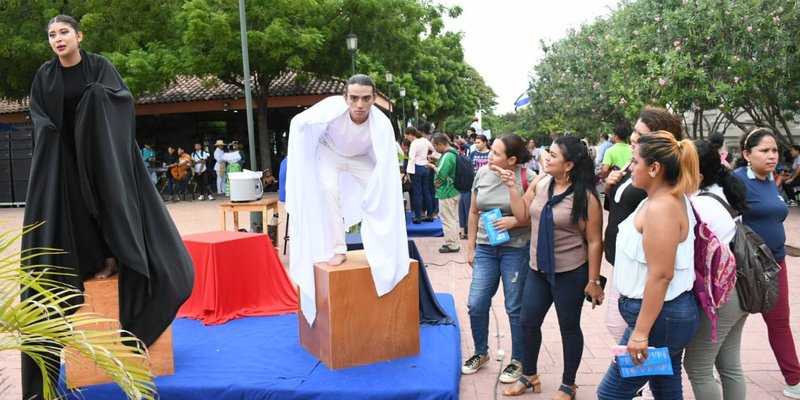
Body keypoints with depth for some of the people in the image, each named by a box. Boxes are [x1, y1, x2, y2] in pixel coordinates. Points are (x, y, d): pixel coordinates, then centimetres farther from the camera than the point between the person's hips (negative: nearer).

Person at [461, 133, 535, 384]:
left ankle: (518, 360, 26)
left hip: (516, 250, -4)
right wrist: (471, 247, 10)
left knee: (515, 307, 7)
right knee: (476, 304, 6)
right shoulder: (482, 173, 0)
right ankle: (481, 352, 30)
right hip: (485, 248, 4)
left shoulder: (528, 178, -13)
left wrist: (513, 221, -20)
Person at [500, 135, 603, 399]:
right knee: (528, 323, 13)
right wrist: (511, 187, -5)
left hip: (570, 273, -6)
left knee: (569, 327, 10)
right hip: (538, 269, 6)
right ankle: (529, 376, 34)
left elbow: (594, 241, -13)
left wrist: (593, 281, -12)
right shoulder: (539, 185, 0)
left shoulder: (585, 197, -16)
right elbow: (522, 216, 2)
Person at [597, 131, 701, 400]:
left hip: (660, 317, -11)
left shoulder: (661, 207, -22)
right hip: (670, 314, 11)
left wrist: (640, 332, -24)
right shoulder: (670, 200, 11)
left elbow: (660, 276, -26)